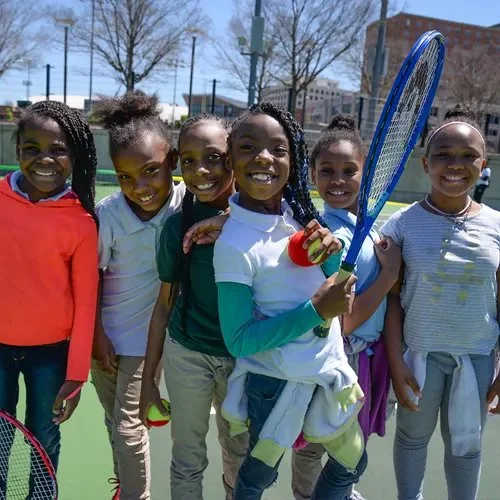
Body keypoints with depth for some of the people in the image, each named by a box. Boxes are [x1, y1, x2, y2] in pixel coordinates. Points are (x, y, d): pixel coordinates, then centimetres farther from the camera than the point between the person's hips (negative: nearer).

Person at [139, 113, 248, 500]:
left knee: (239, 457, 21)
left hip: (245, 357, 1)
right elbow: (165, 303, -3)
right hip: (187, 354, 0)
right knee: (187, 457, 17)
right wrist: (148, 377, 2)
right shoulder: (178, 225, -11)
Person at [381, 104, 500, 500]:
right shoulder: (403, 223, -10)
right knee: (413, 436, 18)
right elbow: (393, 298, -7)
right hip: (419, 352, -1)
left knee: (466, 444, 18)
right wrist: (396, 360, -10)